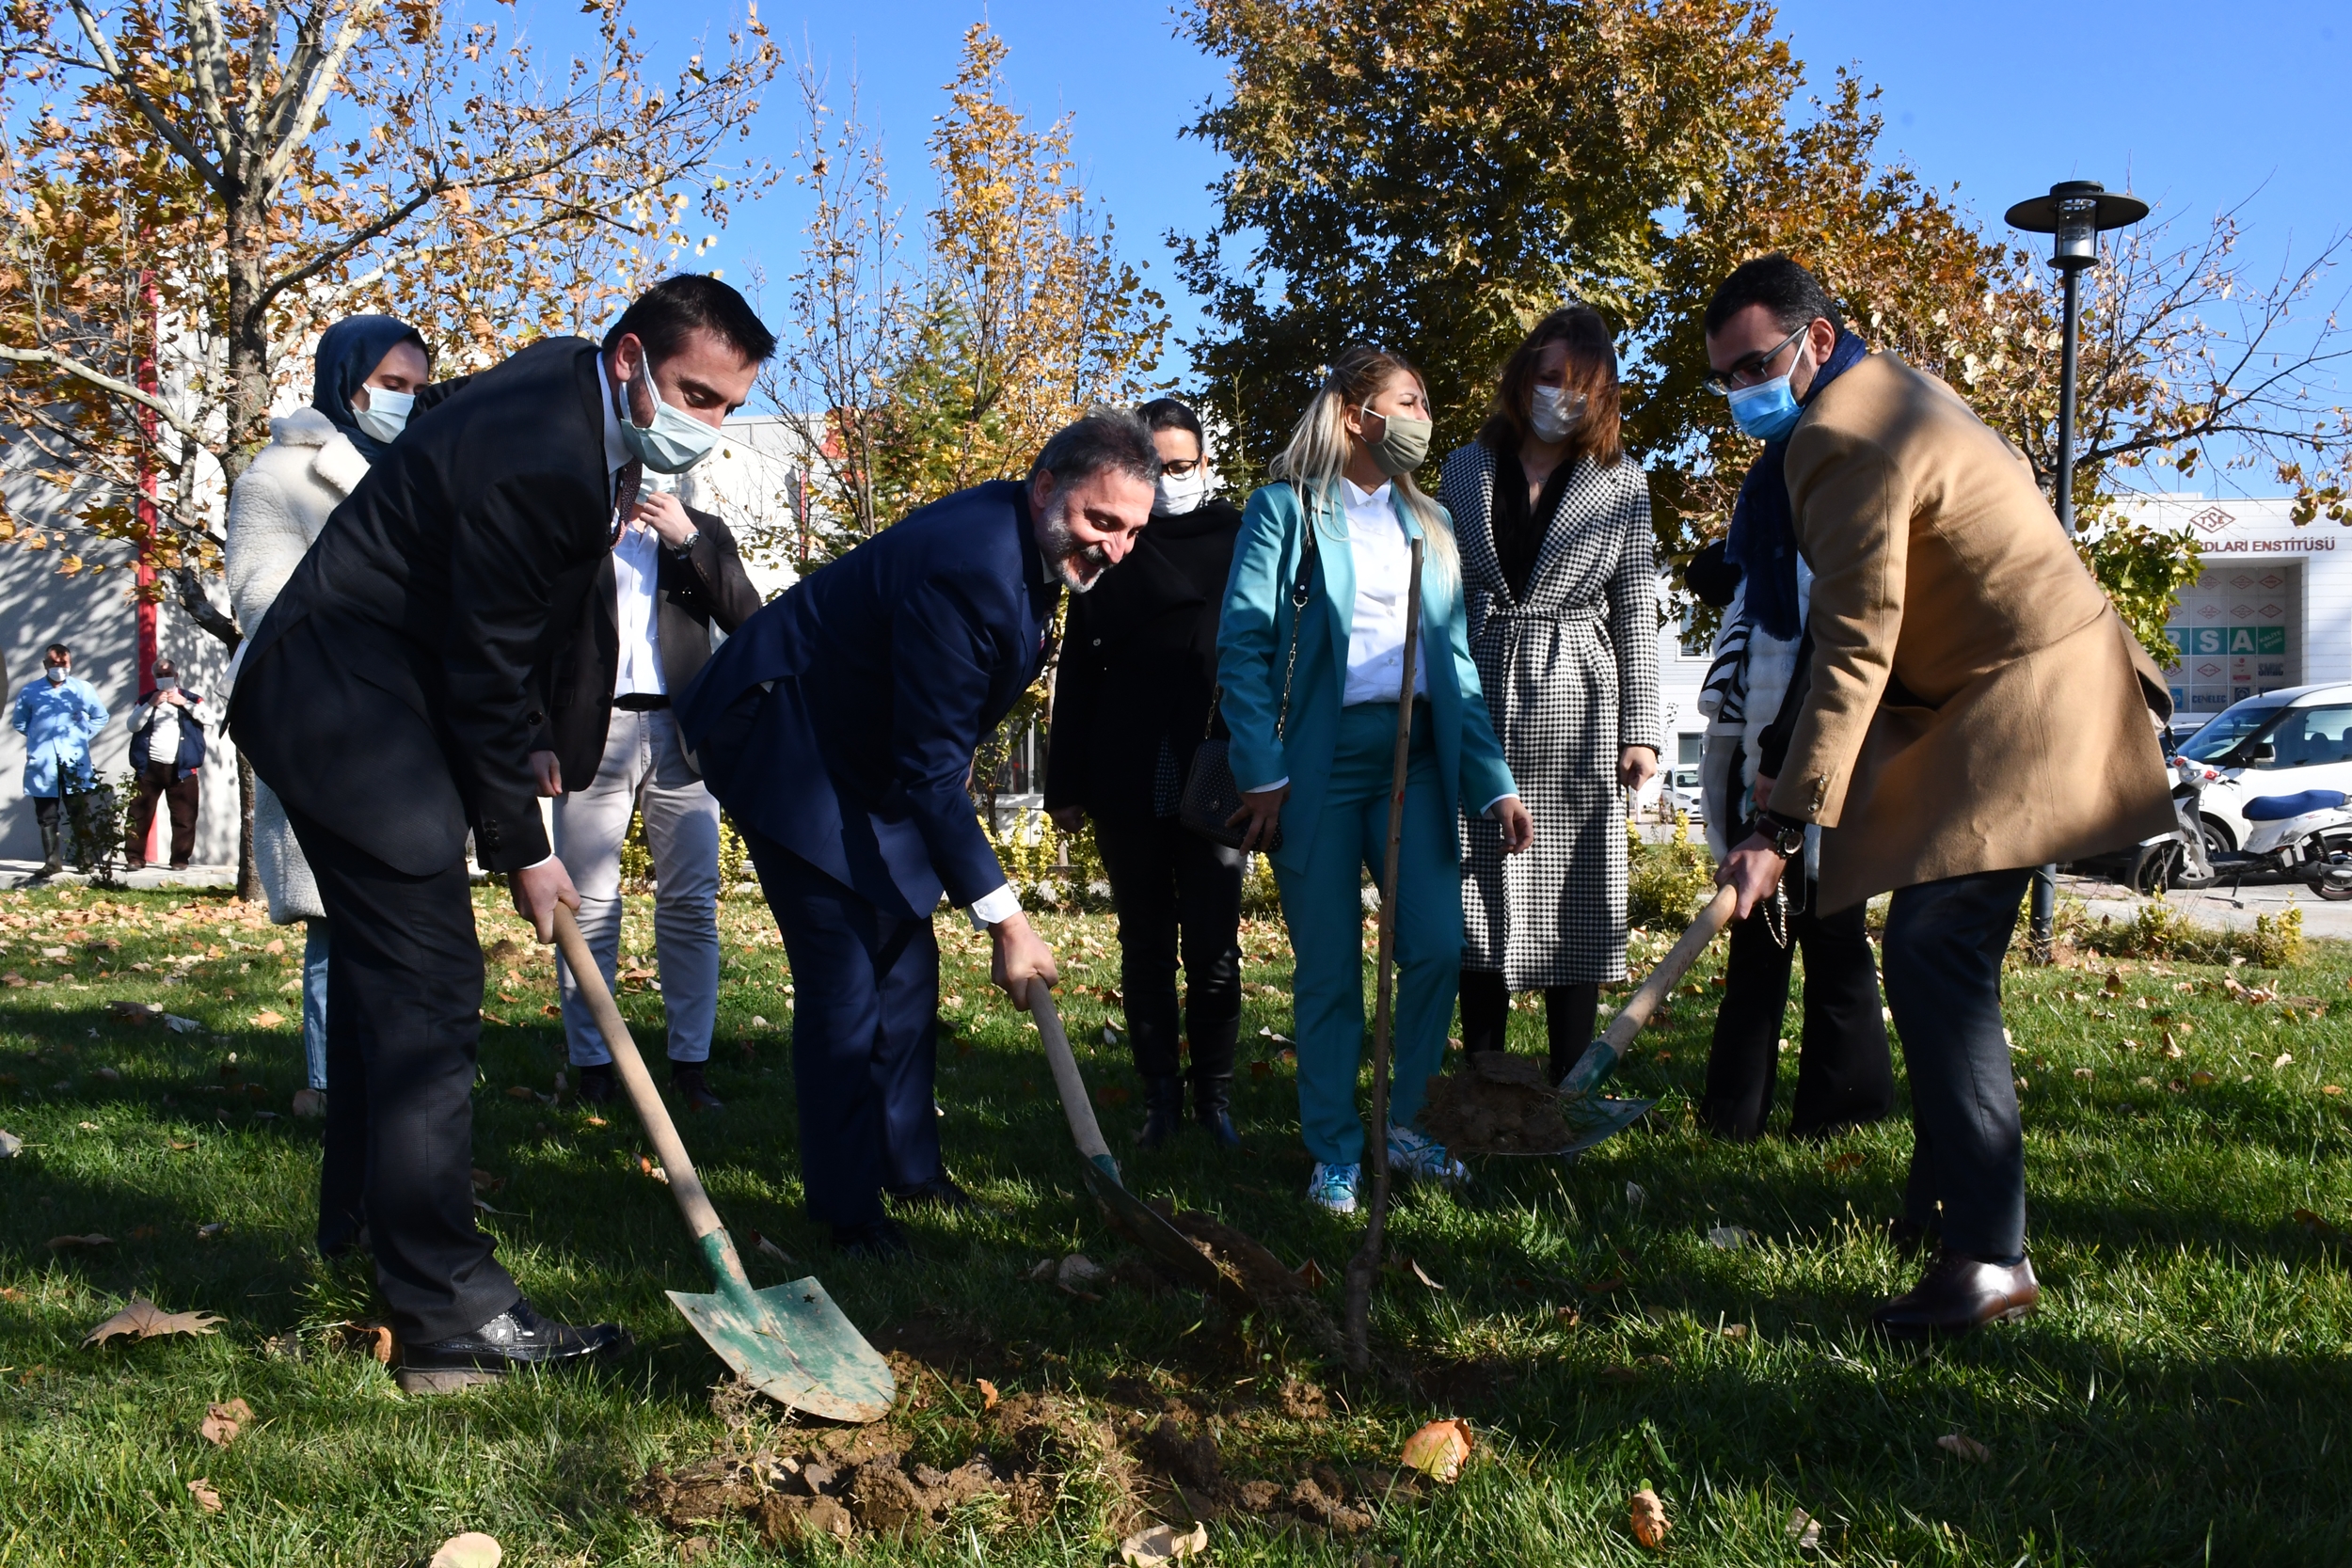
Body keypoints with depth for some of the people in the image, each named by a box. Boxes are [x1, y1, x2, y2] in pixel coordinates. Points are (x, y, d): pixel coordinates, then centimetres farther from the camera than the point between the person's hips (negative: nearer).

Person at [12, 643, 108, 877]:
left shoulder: (83, 689, 5)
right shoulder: (30, 691, 6)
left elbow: (100, 717, 17)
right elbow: (19, 721, 20)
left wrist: (84, 735, 6)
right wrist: (37, 737, 8)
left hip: (75, 764, 0)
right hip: (42, 765, 1)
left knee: (79, 814, 4)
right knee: (47, 816, 2)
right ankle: (52, 860, 6)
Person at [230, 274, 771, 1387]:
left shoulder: (571, 393, 6)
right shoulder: (537, 458, -25)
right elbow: (484, 669, -20)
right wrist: (522, 847, -12)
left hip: (339, 698, 11)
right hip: (349, 706, -11)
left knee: (385, 976, 19)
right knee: (427, 992, -12)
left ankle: (363, 1236, 34)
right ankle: (450, 1316, -9)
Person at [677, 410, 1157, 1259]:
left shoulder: (1019, 539, -2)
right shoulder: (969, 568, -32)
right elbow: (931, 771, -30)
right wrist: (1006, 920, -26)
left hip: (861, 748, 10)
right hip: (784, 742, -10)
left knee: (905, 961, 13)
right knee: (844, 974, -11)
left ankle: (908, 1164, 26)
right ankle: (847, 1206, 2)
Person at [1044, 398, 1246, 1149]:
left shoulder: (1239, 541, 5)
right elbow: (1078, 673, 7)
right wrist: (1067, 785, 3)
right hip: (1127, 780, 2)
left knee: (1214, 946, -1)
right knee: (1145, 945, 8)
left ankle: (1214, 1096, 12)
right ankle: (1160, 1096, 16)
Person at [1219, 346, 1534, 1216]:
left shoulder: (1430, 522, 17)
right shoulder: (1284, 509, 1)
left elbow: (1455, 655, 13)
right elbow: (1242, 644, -6)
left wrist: (1495, 781, 4)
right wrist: (1261, 773, -14)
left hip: (1415, 755, 4)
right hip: (1318, 757, -4)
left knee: (1437, 948, -3)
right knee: (1328, 970, 1)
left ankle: (1405, 1125, 18)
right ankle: (1335, 1153, 16)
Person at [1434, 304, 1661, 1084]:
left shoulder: (1621, 481, 8)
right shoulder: (1466, 469, 10)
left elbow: (1636, 609, 5)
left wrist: (1641, 728, -2)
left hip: (1576, 709, -1)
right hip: (1477, 706, 1)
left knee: (1572, 898, 1)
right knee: (1479, 896, 3)